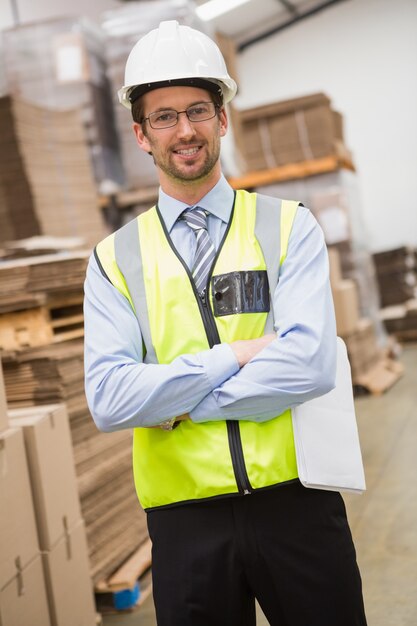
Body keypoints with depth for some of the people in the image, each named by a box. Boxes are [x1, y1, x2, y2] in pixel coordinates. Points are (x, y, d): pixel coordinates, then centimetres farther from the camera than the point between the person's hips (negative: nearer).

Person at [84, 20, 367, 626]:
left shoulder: (289, 227, 1)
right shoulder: (115, 259, 3)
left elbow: (311, 365, -14)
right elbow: (108, 400, -10)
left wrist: (176, 404, -11)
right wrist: (235, 356, -14)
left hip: (294, 502, 0)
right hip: (184, 518, 1)